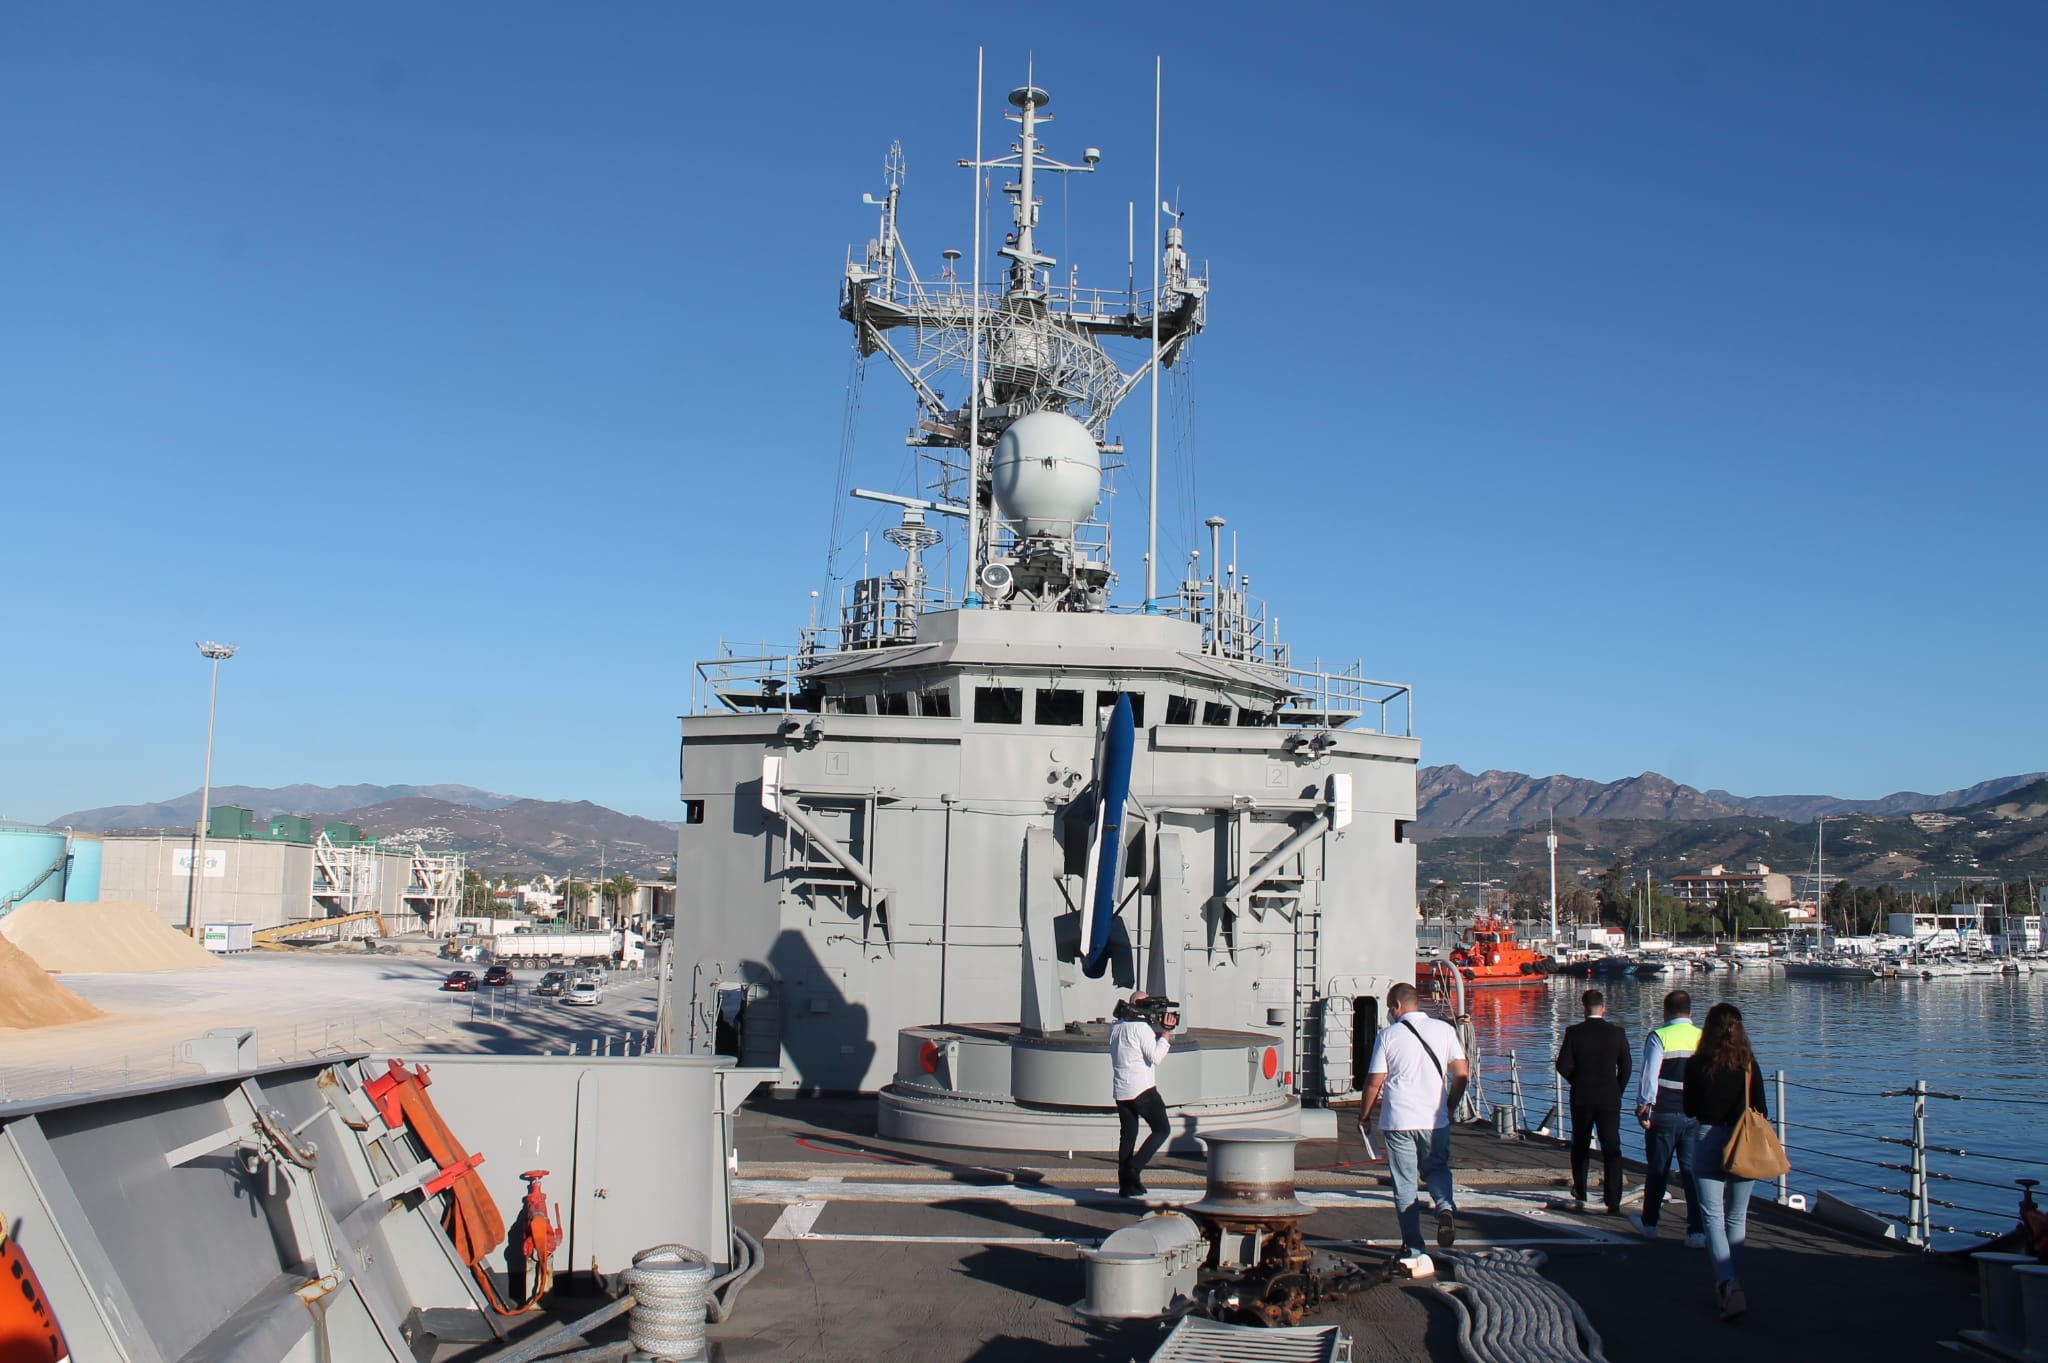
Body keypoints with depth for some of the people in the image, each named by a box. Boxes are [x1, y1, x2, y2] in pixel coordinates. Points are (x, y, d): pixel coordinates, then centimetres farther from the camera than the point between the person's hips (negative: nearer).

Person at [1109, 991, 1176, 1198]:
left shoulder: (1115, 1027, 12)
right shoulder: (1142, 1027, -13)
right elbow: (1155, 1057, -15)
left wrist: (1159, 1030, 9)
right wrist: (1166, 1033, -7)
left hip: (1120, 1091, 7)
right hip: (1142, 1089, -7)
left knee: (1127, 1136, 11)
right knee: (1162, 1130, 4)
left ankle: (1125, 1185, 9)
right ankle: (1135, 1168, -7)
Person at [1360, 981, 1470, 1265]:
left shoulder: (1389, 1035, -4)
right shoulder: (1444, 1030, 3)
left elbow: (1374, 1081, -4)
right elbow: (1462, 1073, 1)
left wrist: (1364, 1114, 9)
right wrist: (1449, 1107, 14)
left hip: (1397, 1121, -2)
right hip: (1435, 1120, 2)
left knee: (1405, 1183, 7)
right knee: (1437, 1169, 20)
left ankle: (1413, 1247, 7)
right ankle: (1445, 1205, -10)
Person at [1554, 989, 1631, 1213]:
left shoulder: (1574, 1032, -7)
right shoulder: (1617, 1033, -3)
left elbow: (1563, 1065, -8)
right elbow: (1625, 1068, 0)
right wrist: (1617, 1092, 12)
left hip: (1581, 1098, 0)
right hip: (1609, 1098, 0)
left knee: (1580, 1148, 15)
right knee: (1611, 1149, 1)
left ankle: (1580, 1197, 22)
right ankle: (1613, 1202, -5)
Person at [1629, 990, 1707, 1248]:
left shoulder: (1659, 1037, -8)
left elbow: (1649, 1076, -11)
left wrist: (1643, 1108, -3)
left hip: (1664, 1114, -2)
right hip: (1695, 1116, 2)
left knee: (1658, 1170, 10)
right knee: (1693, 1171, 4)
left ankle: (1648, 1224, 26)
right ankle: (1698, 1232, 0)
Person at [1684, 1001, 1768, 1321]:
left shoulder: (1697, 1064, -6)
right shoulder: (1749, 1065, -4)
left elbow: (1690, 1110, 4)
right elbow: (1761, 1111, 0)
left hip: (1708, 1143, -2)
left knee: (1713, 1218, -2)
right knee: (1737, 1218, 15)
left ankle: (1727, 1283, -21)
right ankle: (1728, 1283, 24)